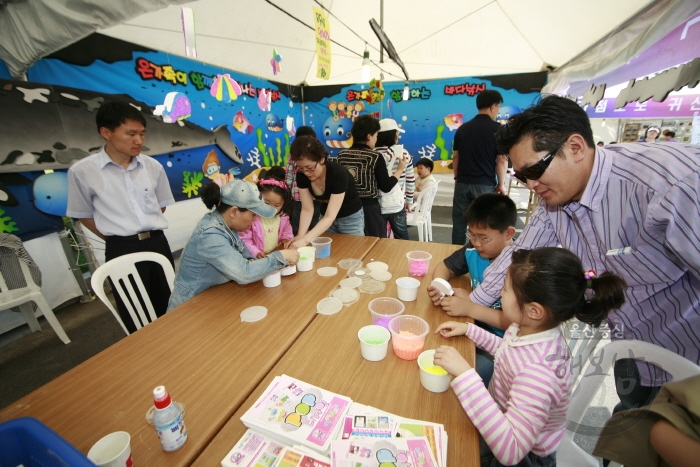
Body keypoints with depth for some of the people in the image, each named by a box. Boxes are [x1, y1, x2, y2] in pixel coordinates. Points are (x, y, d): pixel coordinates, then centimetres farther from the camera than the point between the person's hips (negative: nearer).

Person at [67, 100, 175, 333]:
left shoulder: (153, 166, 3)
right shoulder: (82, 171, -6)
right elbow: (84, 215, 6)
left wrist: (150, 233, 4)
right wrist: (118, 239, -1)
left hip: (158, 244, 3)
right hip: (121, 251, -3)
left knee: (169, 309, 16)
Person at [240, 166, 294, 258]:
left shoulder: (283, 217, 0)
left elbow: (287, 232, 18)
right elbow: (245, 240, -8)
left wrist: (286, 239, 0)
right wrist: (256, 252, -18)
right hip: (257, 259, -3)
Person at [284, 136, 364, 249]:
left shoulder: (338, 174, -33)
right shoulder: (301, 175, -18)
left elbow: (330, 216, -36)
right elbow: (307, 209, -16)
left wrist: (305, 240, -46)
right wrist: (300, 236, -32)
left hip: (350, 218, -4)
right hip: (326, 217, 4)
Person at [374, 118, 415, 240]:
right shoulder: (403, 153, -4)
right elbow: (410, 179, 3)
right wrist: (409, 200, 16)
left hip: (377, 206, 0)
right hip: (397, 205, 1)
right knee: (402, 240, 18)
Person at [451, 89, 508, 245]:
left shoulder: (462, 128, 7)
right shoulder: (497, 129, -5)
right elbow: (502, 160, -6)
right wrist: (501, 184, 4)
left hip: (462, 184, 4)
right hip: (485, 185, -4)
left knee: (459, 223, 9)